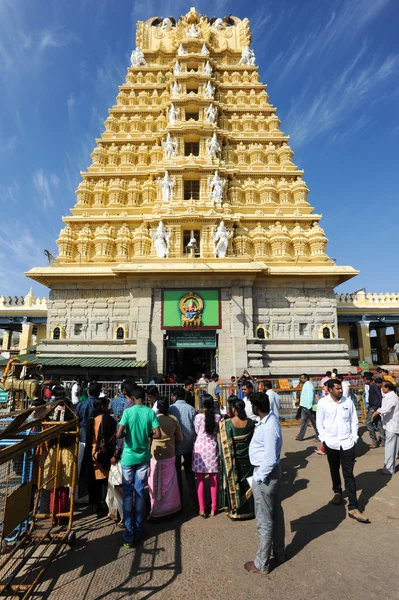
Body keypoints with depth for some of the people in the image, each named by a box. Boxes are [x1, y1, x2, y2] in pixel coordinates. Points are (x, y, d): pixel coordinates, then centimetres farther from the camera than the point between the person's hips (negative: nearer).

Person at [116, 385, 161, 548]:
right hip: (143, 457, 2)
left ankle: (129, 535, 16)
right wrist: (146, 434, 6)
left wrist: (127, 434, 1)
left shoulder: (128, 411, -13)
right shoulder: (150, 412, -7)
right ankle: (138, 532, 26)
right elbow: (157, 435, -11)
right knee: (140, 494, 15)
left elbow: (118, 434, -19)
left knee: (128, 495, 11)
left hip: (128, 457, -2)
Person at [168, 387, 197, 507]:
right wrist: (194, 441, 6)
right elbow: (195, 427, -4)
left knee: (177, 473, 14)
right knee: (189, 473, 17)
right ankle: (193, 498, 23)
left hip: (176, 445, -2)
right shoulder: (191, 408, -6)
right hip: (189, 444, 2)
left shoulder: (171, 409, -13)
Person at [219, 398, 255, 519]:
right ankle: (248, 509, 35)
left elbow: (226, 445, -16)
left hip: (234, 459, -3)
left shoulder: (227, 424, -22)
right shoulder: (250, 422, -12)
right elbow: (253, 439, 1)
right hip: (247, 459, 3)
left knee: (233, 482, 15)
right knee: (247, 483, 20)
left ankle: (234, 510, 30)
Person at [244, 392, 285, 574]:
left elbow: (270, 459, -28)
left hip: (265, 474, -9)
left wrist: (259, 477, -15)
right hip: (272, 471, 9)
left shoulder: (268, 427, -30)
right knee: (276, 514, 24)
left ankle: (262, 564, 28)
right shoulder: (270, 419, -1)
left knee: (264, 520, 9)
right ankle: (279, 553, 43)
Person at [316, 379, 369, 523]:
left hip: (347, 443, 0)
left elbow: (354, 421, 4)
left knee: (349, 475, 2)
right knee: (334, 470, 21)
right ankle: (337, 491, 46)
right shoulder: (322, 403, -11)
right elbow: (319, 423, -4)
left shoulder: (348, 401, -5)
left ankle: (353, 508, 10)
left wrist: (354, 438, 0)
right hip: (331, 443, 0)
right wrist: (324, 439, -6)